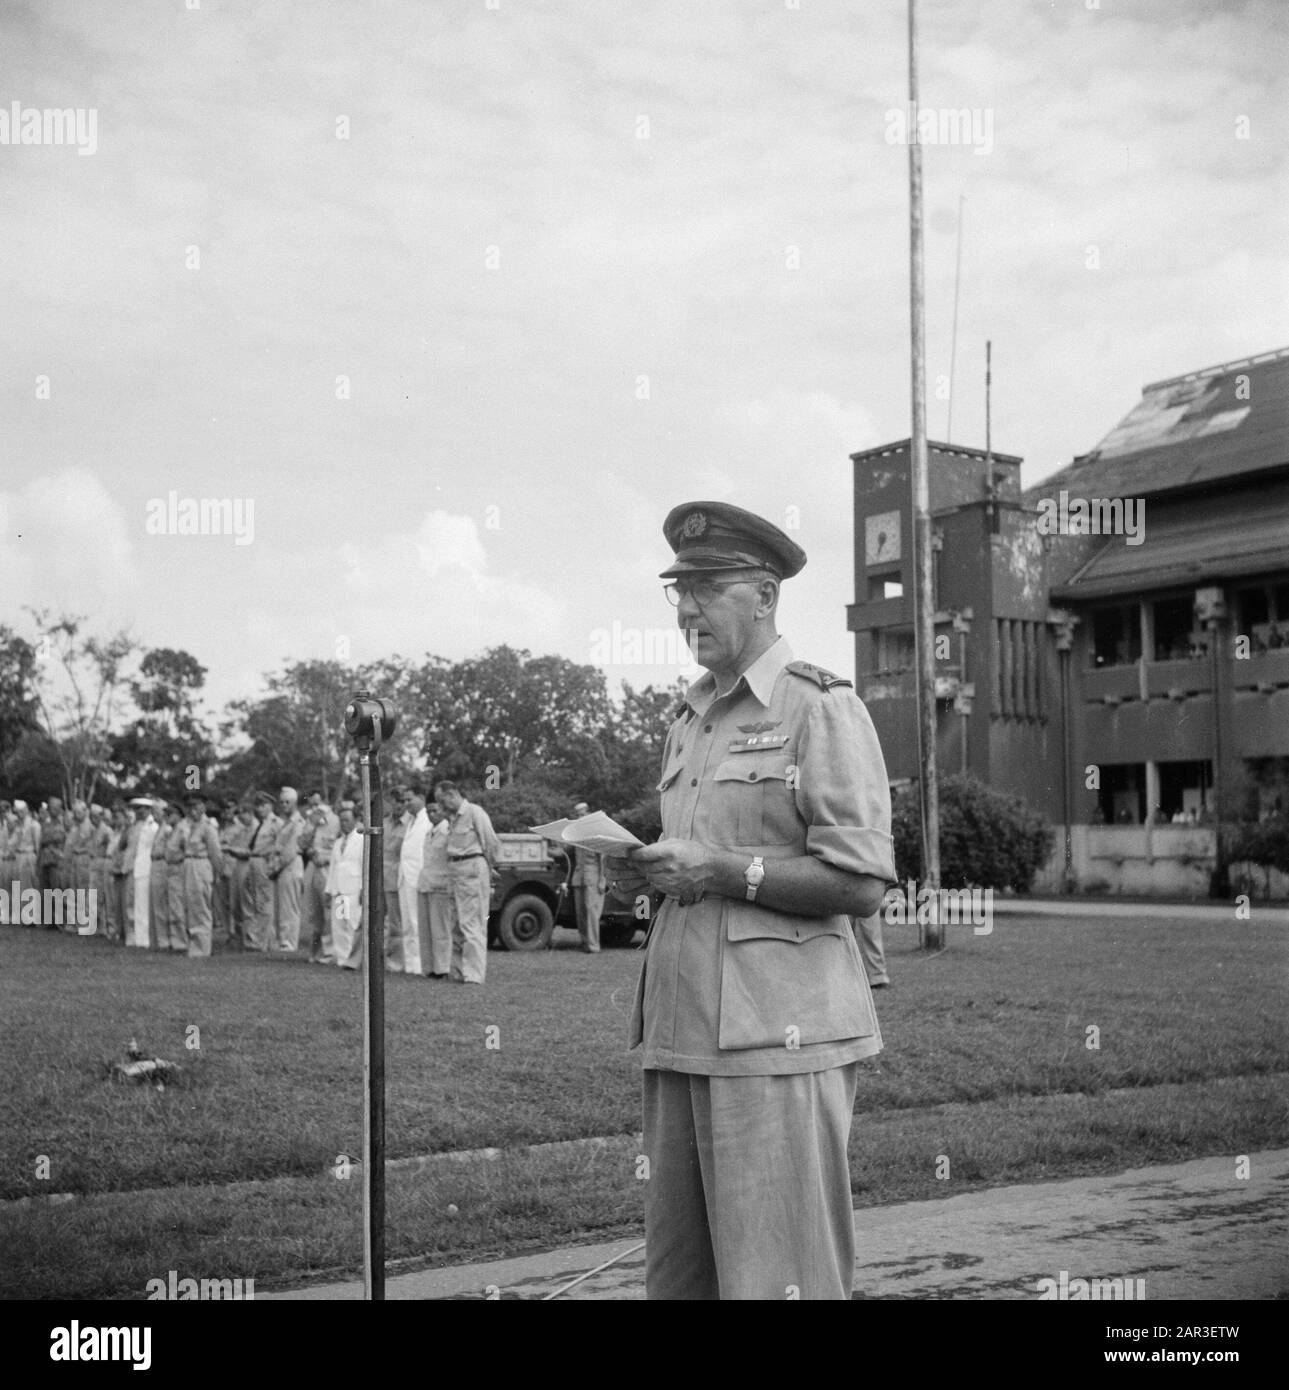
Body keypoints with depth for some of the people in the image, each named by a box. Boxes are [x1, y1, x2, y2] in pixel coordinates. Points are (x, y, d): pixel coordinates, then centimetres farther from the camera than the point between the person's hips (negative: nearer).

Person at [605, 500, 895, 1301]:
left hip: (779, 1035, -7)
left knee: (774, 1276, -4)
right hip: (681, 1036, 7)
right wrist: (644, 876, 5)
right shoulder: (690, 721, 20)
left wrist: (719, 870, -17)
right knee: (677, 1273, 10)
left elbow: (861, 885, -12)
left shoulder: (822, 709, -4)